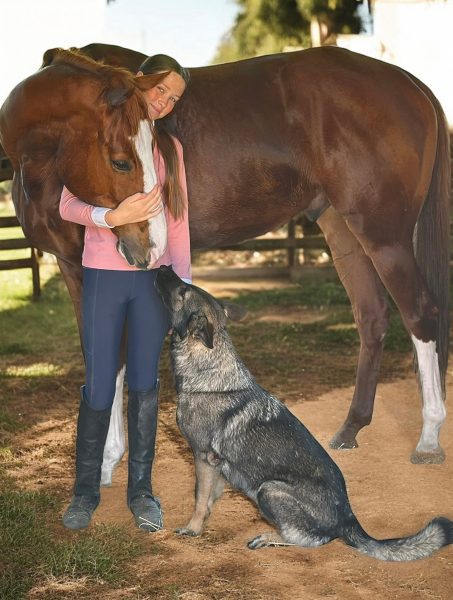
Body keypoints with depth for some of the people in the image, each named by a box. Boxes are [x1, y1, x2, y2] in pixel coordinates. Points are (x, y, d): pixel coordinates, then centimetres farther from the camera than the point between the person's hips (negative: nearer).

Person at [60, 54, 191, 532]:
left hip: (153, 278, 3)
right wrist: (113, 217, -27)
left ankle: (141, 491, 15)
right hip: (104, 276, -2)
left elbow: (178, 220, 10)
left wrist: (183, 280, 3)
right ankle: (85, 491, 15)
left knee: (145, 385, 5)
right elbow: (67, 206, -8)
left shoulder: (169, 148, 11)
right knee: (98, 388, 1)